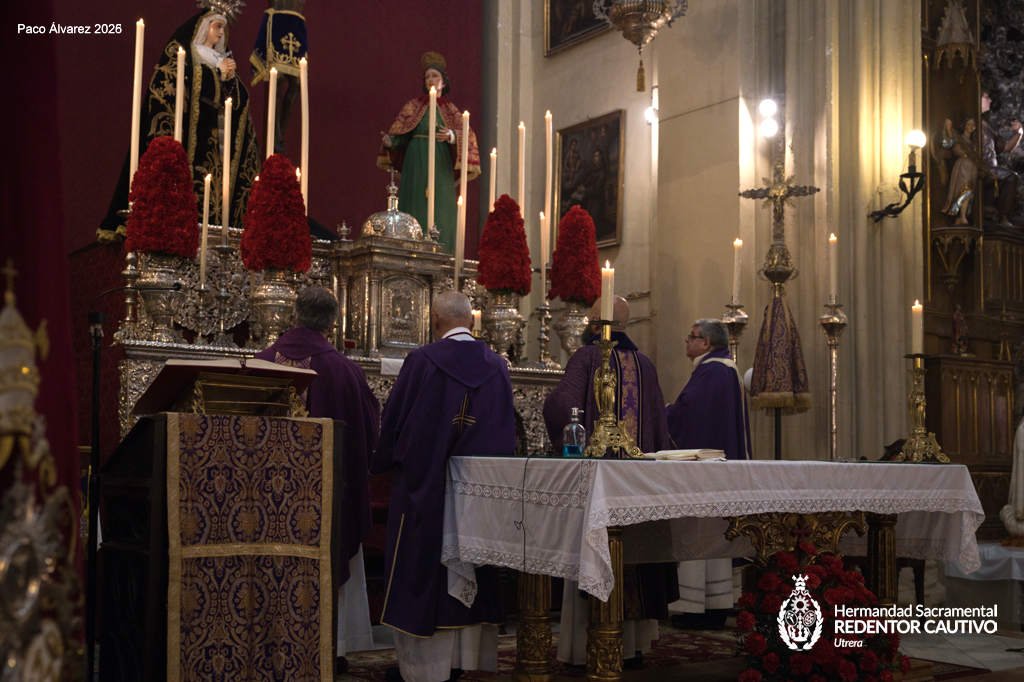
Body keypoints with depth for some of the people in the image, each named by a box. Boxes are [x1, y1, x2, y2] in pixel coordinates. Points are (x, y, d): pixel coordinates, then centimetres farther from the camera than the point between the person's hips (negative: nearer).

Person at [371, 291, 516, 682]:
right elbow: (507, 430, 8)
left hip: (425, 486, -4)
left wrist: (382, 463, 12)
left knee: (424, 571, 5)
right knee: (474, 575, 14)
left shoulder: (422, 361, -11)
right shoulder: (496, 366, 1)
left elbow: (394, 420, -5)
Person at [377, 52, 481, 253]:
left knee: (440, 212, -2)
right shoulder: (414, 106, 9)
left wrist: (451, 135, -24)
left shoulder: (450, 110, 11)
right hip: (416, 166, -1)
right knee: (416, 210, -6)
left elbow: (467, 134, -3)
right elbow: (398, 132, 2)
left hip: (441, 168, 1)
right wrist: (389, 141, -20)